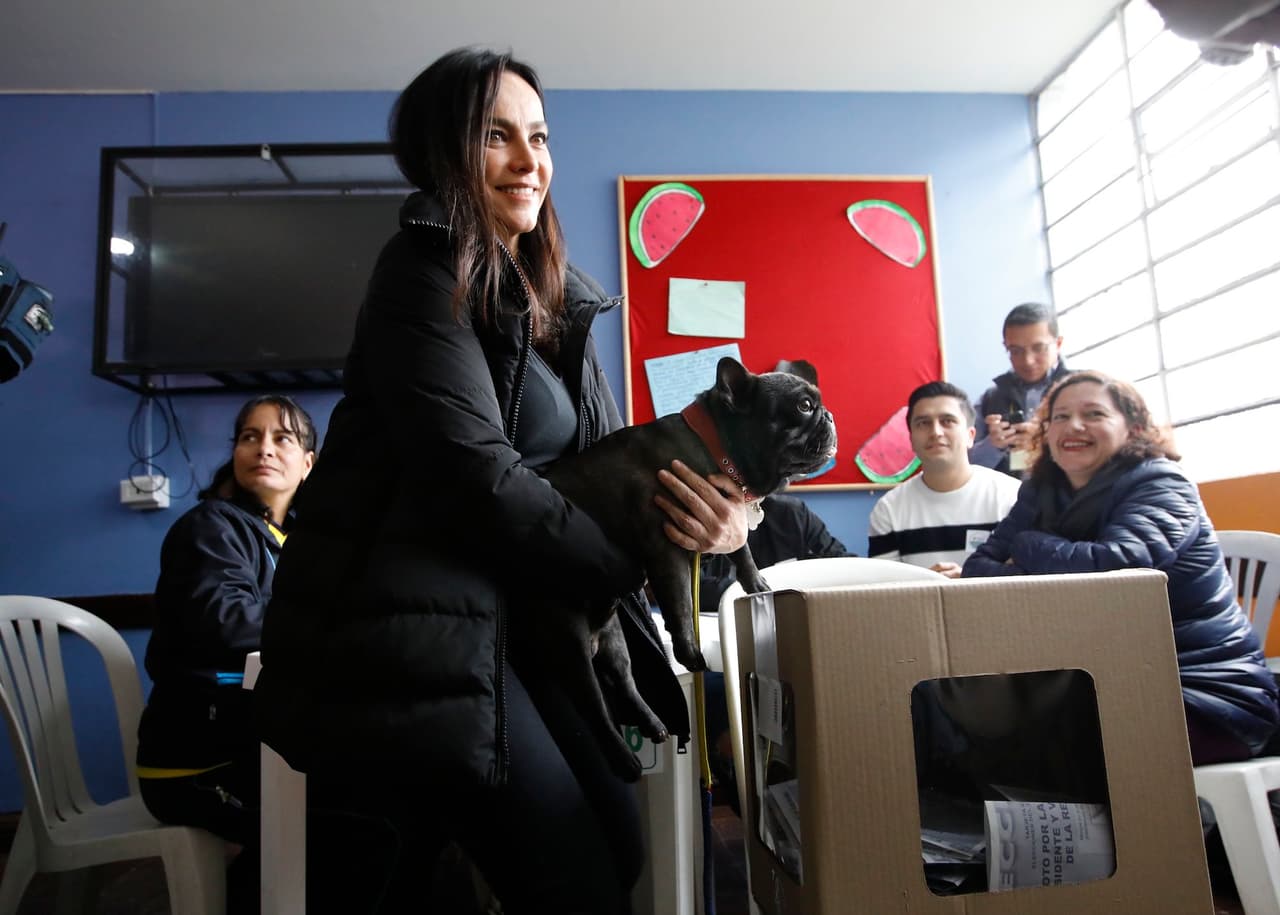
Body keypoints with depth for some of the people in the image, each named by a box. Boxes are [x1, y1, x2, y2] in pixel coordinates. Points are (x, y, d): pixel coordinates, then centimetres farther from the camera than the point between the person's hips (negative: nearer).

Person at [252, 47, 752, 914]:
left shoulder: (552, 296, 15)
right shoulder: (426, 275, -10)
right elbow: (475, 475, -21)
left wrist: (706, 509, -10)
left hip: (505, 619, 8)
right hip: (414, 632, -8)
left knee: (620, 841, 10)